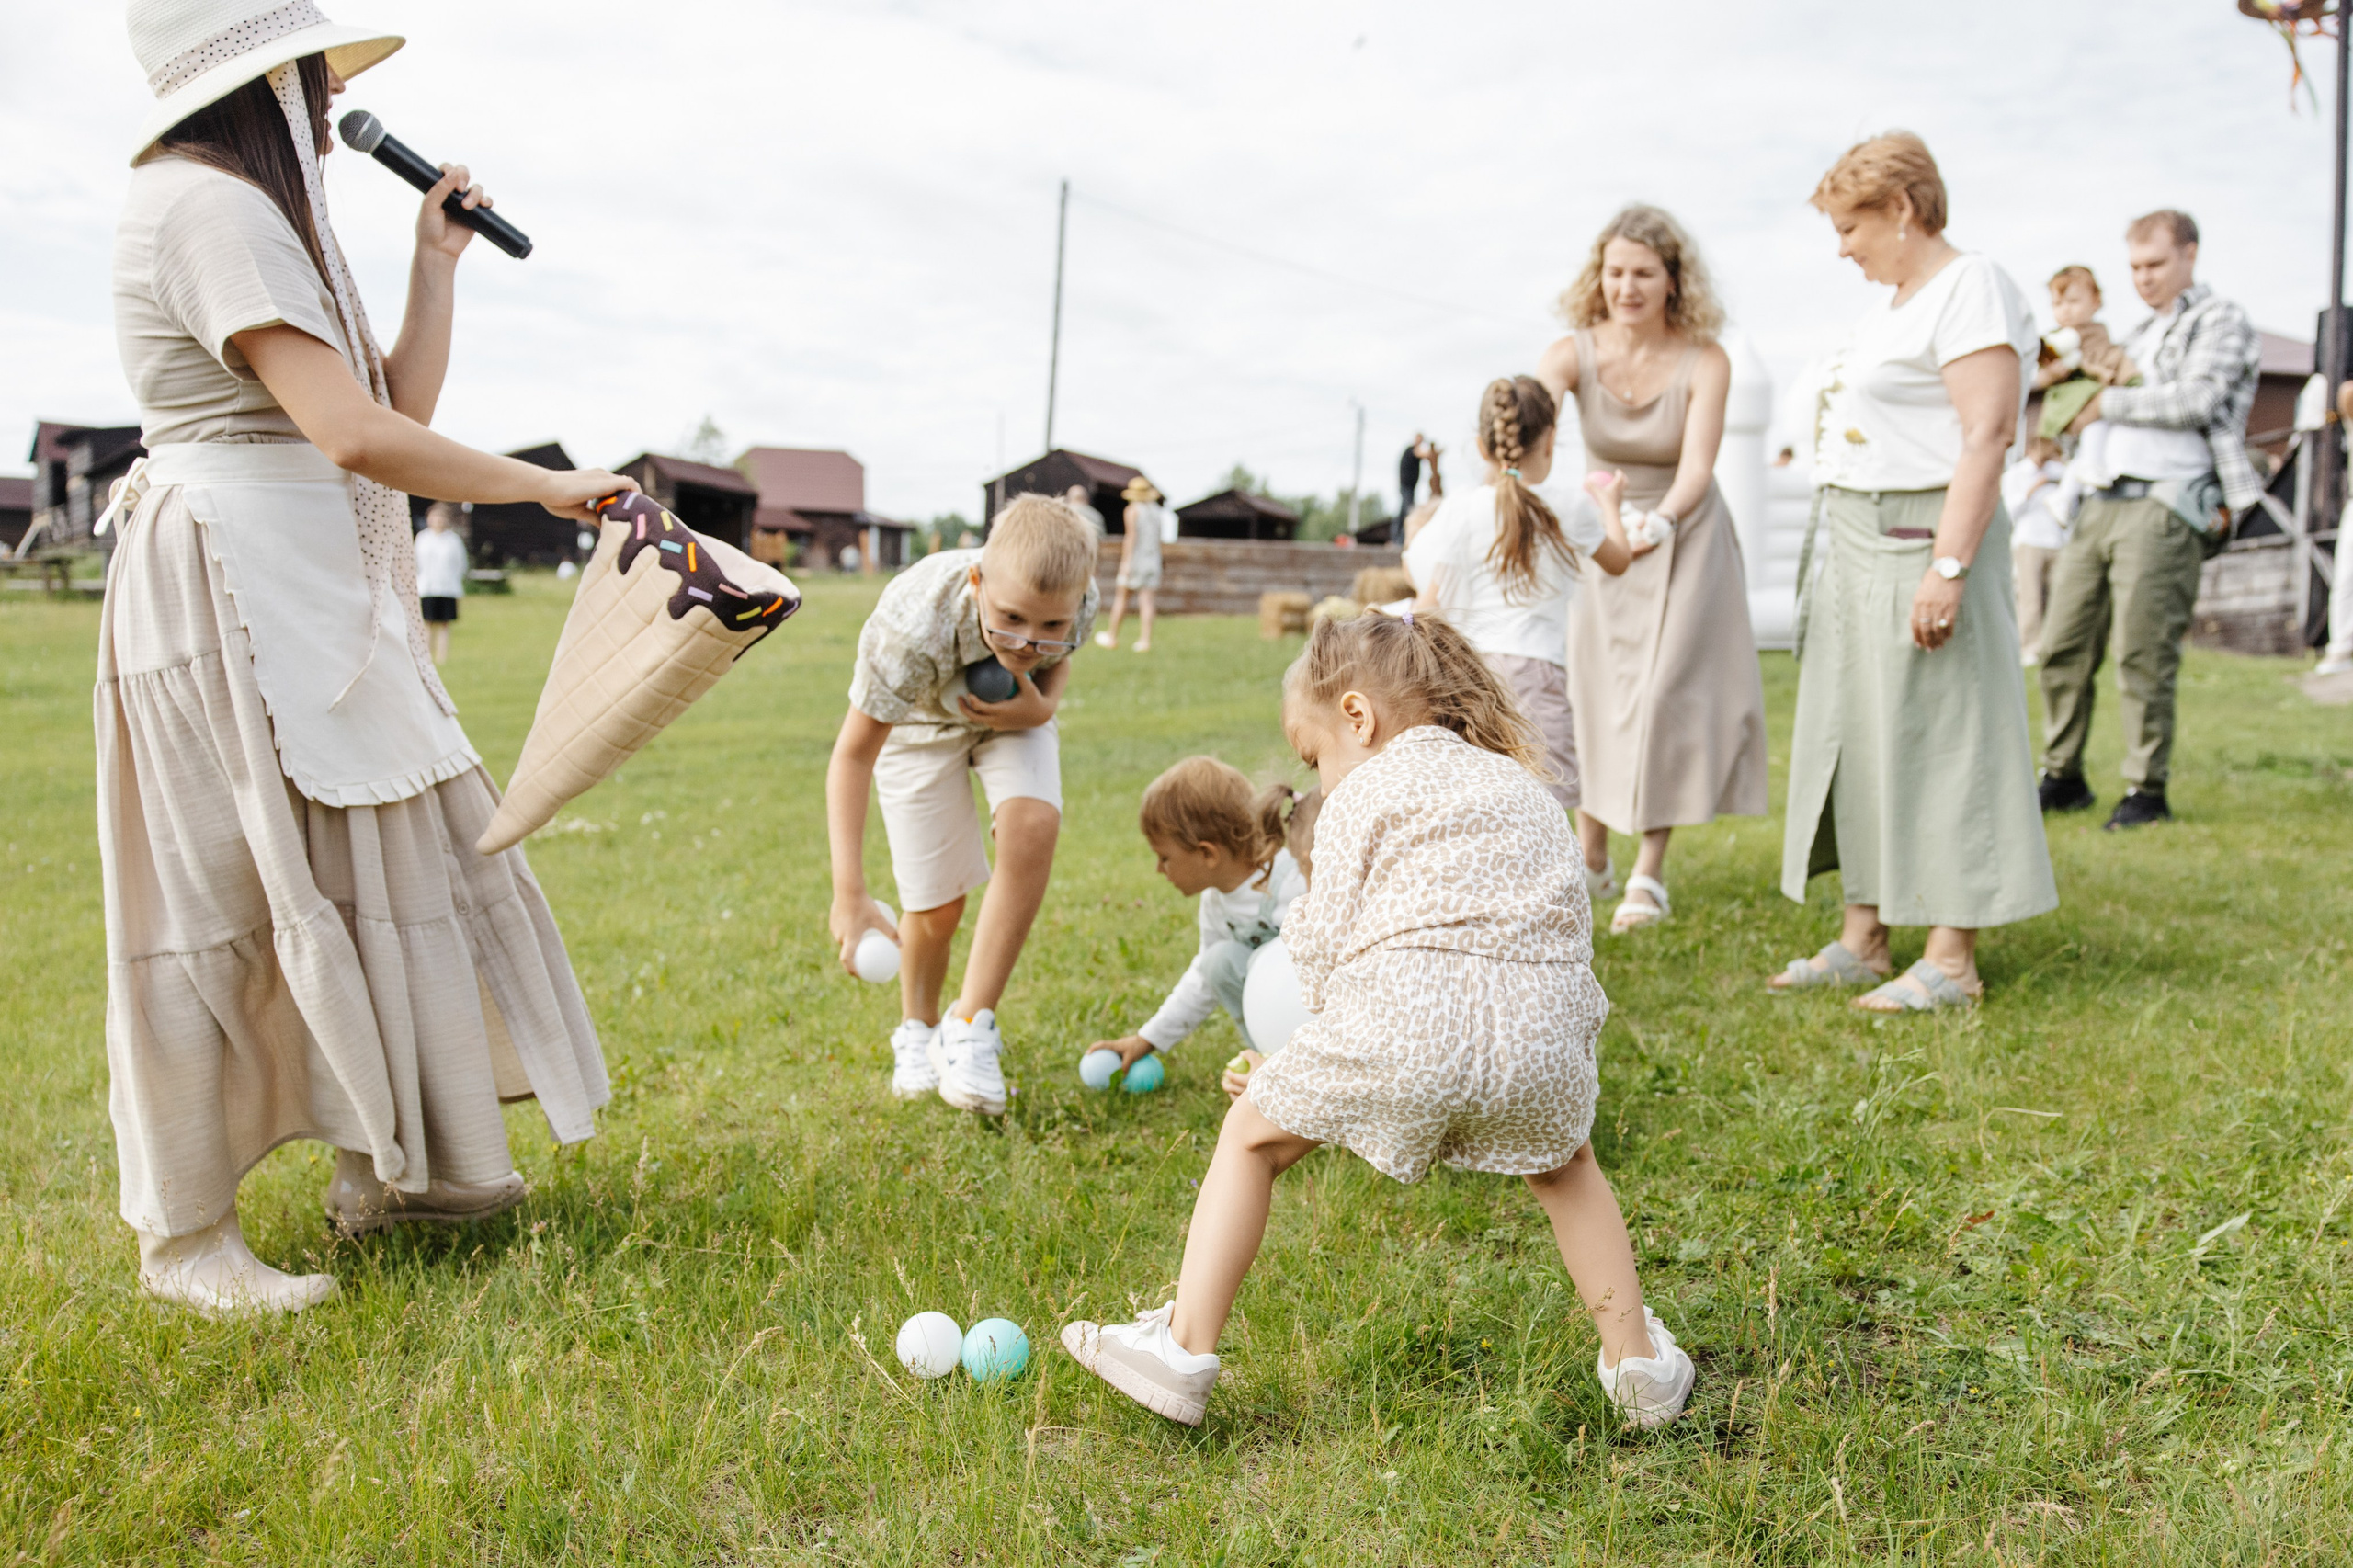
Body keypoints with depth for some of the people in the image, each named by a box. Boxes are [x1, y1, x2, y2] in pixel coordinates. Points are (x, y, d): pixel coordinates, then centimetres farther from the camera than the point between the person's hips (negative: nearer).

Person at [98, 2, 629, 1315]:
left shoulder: (265, 214, 18)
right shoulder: (207, 205, -15)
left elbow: (403, 402, 16)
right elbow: (359, 436, -26)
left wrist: (438, 260, 12)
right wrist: (547, 485, -18)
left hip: (317, 605, 10)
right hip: (230, 597, -10)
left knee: (378, 860, 14)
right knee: (221, 901, -3)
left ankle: (386, 1170, 27)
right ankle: (185, 1239, 10)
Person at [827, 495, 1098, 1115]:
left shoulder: (1077, 600, -33)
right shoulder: (912, 626, -43)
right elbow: (854, 754, -33)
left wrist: (1042, 706, -29)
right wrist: (849, 895, -39)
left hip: (1009, 715, 2)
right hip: (917, 721, -2)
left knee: (1033, 825, -28)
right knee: (936, 906, -3)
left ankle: (969, 1028, -14)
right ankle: (918, 1031, 32)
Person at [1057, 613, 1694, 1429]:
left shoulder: (1363, 793, 10)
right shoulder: (1524, 787, 29)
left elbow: (1326, 942, 4)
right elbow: (1570, 925, 27)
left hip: (1404, 1016, -5)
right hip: (1545, 1020, 5)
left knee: (1250, 1137, 16)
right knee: (1564, 1166, 35)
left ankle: (1186, 1346, 12)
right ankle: (1636, 1359, 31)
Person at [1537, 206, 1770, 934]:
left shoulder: (1704, 362, -18)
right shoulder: (1572, 354, -15)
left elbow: (1697, 464, -28)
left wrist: (1660, 522, -49)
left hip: (1684, 537, -2)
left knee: (1665, 693, -9)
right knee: (1587, 688, 3)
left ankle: (1650, 873, -1)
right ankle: (1591, 860, 21)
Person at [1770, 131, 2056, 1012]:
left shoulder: (1970, 289, -11)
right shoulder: (1892, 304, 18)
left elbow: (1987, 435, -20)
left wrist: (1949, 565, -26)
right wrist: (1831, 554, 16)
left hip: (1920, 541, -10)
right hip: (1856, 545, 10)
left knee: (1935, 740, -7)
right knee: (1856, 739, 11)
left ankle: (1951, 962, -1)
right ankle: (1863, 941, 18)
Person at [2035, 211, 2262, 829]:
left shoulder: (2220, 320, 4)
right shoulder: (2141, 335, 27)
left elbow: (2196, 401, -11)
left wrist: (2109, 402, -4)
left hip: (2164, 505, -7)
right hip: (2102, 501, 7)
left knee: (2142, 654, -9)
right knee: (2062, 647, 2)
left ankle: (2147, 789, 0)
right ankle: (2062, 778, 12)